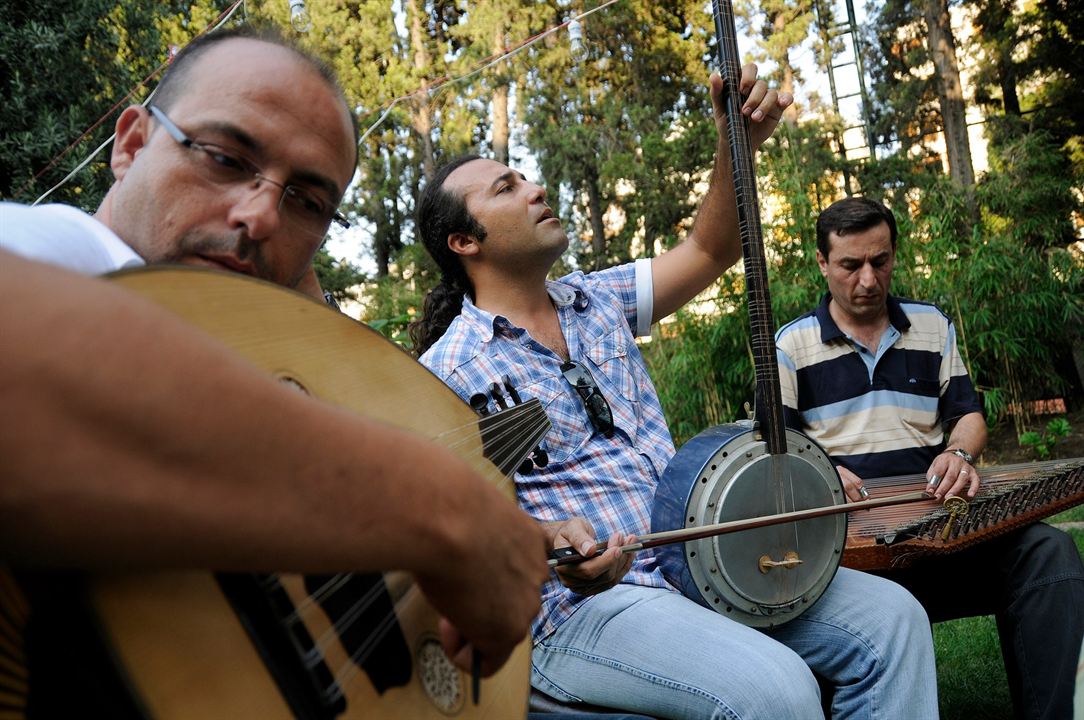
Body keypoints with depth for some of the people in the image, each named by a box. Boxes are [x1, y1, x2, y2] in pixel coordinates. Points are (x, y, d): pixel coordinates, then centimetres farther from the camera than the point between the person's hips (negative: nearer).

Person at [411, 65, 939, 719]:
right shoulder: (449, 372, -7)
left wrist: (738, 142, -1)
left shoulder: (598, 300, 12)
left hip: (696, 564, 7)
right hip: (575, 609, -7)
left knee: (892, 617, -3)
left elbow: (709, 252, 14)